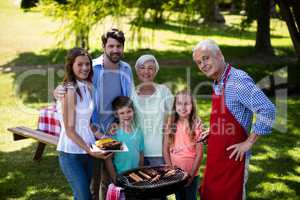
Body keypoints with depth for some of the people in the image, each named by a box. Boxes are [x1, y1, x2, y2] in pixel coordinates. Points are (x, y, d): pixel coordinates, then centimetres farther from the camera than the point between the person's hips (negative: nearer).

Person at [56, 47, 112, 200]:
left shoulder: (87, 87, 8)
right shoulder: (70, 91, -16)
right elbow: (69, 130, -16)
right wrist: (89, 150, -17)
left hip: (86, 151, 7)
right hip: (71, 153, -7)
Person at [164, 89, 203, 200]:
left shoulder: (196, 126, -9)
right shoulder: (171, 125, -1)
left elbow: (199, 153, -10)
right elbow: (166, 149, 2)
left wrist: (191, 175, -12)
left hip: (192, 174, -3)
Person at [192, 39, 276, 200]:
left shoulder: (238, 80, -19)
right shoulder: (216, 83, 8)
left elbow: (268, 110, -26)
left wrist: (249, 143, -20)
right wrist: (211, 133, 10)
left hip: (232, 156, -9)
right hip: (215, 155, 9)